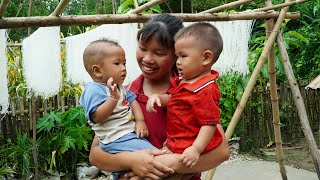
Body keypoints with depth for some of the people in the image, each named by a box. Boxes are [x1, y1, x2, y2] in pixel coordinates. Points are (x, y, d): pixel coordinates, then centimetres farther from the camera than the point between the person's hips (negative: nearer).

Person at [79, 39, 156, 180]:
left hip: (131, 132, 9)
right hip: (117, 139, -9)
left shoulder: (119, 87, 15)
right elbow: (97, 117, -23)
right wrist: (113, 98, -33)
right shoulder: (94, 90, -14)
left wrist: (140, 121, -3)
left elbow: (132, 100, 13)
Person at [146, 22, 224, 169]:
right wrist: (158, 97, -1)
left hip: (186, 149, -10)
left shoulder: (205, 90, -24)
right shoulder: (183, 80, 9)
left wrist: (196, 149, -30)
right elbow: (173, 99, 21)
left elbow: (209, 123, -25)